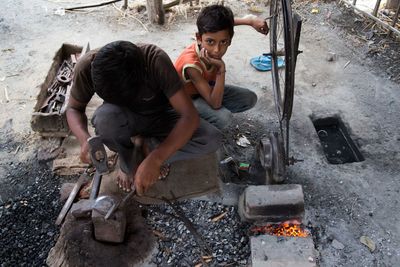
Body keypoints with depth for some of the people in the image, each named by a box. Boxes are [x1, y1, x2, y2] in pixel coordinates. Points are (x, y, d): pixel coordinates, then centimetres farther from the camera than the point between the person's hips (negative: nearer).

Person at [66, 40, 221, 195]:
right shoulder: (87, 67, -28)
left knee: (212, 139, -24)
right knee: (104, 117, -36)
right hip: (124, 119, 1)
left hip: (159, 117, 0)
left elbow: (189, 115, -34)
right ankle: (126, 160, -5)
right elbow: (74, 108, -11)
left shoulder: (156, 61, -34)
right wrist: (84, 139, -33)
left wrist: (154, 160, -45)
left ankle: (148, 146, -3)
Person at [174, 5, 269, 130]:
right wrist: (221, 68, -47)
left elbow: (222, 23, 3)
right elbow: (215, 104, -38)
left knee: (250, 98, -2)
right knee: (223, 118, -32)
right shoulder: (191, 64, -39)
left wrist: (251, 20, -10)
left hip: (206, 88, 7)